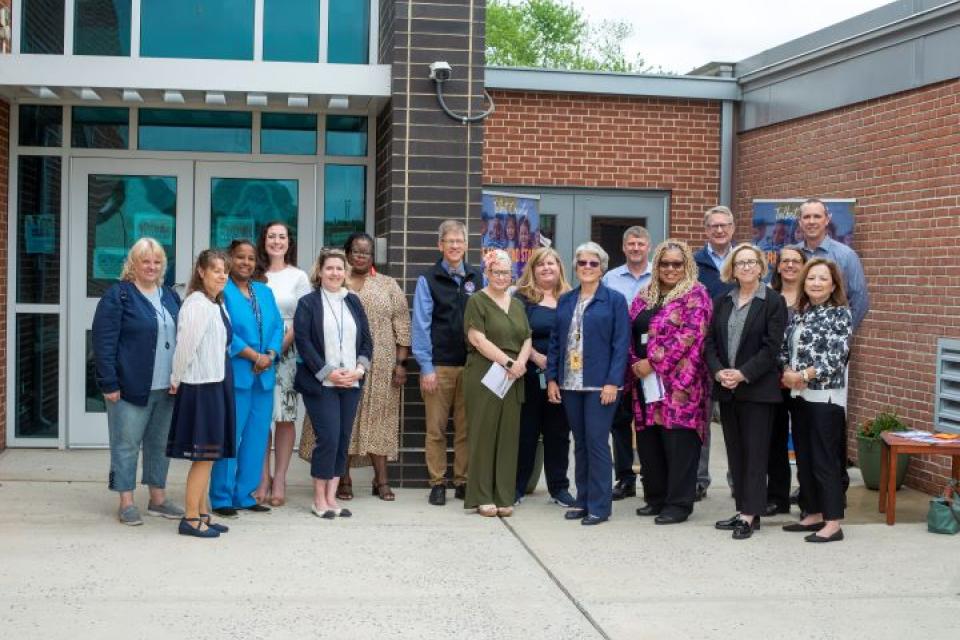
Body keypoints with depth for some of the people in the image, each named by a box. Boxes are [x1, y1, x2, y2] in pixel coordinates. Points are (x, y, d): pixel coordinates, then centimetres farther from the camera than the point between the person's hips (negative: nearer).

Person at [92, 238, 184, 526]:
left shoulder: (170, 296, 13)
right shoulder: (118, 296, -6)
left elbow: (182, 337, 18)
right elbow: (104, 342, -11)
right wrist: (109, 384, -16)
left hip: (166, 388, 6)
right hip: (131, 386, -6)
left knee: (160, 444, 13)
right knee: (127, 444, 2)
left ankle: (158, 498, 23)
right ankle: (126, 503, 10)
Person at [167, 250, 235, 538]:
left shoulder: (218, 305, 11)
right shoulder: (196, 304, -16)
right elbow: (185, 346, -16)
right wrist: (176, 380, -5)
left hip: (217, 384, 9)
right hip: (200, 385, -9)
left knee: (208, 454, 14)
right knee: (203, 454, -3)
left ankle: (203, 513, 22)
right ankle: (191, 518, 4)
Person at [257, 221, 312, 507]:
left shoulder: (298, 277, 7)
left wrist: (279, 348, -10)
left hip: (287, 352, -1)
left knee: (285, 417, -1)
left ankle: (279, 480, 6)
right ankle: (263, 478, 9)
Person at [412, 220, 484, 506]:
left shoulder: (477, 278, 9)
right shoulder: (428, 280, 1)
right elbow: (421, 325, -2)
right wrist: (426, 367, -7)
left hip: (471, 364, 2)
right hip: (439, 365, -2)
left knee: (466, 428, 5)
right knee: (436, 429, 1)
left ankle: (463, 482, 14)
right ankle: (437, 483, 9)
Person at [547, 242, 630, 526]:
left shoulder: (614, 300, -2)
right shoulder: (565, 301, 12)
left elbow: (622, 343, -6)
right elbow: (555, 340, 13)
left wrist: (613, 382, -14)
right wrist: (552, 378, 5)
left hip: (600, 384, -5)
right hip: (570, 384, 5)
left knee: (597, 442, -5)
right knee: (580, 443, 11)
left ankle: (599, 505, 3)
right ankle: (583, 500, 19)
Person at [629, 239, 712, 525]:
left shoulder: (695, 295, -5)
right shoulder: (645, 295, 16)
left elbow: (688, 337, -16)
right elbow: (631, 332, 14)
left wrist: (653, 362, -17)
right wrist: (635, 363, -3)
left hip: (678, 382, -7)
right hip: (645, 380, 7)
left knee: (678, 442, -4)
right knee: (648, 441, 10)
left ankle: (679, 503, 4)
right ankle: (655, 497, 23)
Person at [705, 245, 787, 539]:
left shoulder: (774, 301, -5)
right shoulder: (722, 302, 11)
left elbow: (772, 347, -11)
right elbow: (710, 342, 8)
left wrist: (742, 374, -17)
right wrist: (719, 372, -9)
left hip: (757, 388, -5)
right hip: (726, 389, 5)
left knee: (755, 452, -2)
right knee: (735, 452, 9)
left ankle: (751, 514, 1)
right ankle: (742, 509, 17)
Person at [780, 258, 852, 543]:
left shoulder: (840, 313, -6)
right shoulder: (799, 313, 12)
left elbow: (836, 357, -15)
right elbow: (784, 348, 11)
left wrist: (802, 375, -17)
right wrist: (788, 373, -8)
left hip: (826, 397, -7)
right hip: (800, 395, 7)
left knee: (825, 460, -4)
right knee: (804, 459, 12)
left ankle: (833, 524, 1)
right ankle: (813, 514, 22)